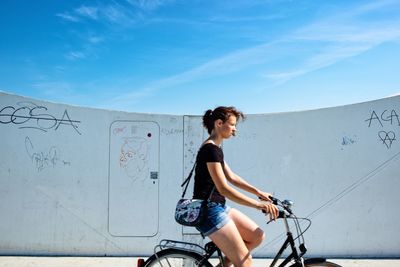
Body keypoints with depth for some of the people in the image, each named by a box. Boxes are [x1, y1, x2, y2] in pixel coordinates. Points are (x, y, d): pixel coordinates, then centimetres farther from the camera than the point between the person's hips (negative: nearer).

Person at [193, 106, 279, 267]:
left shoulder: (215, 148, 13)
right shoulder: (210, 149, -19)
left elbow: (231, 177, 17)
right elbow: (224, 189, -25)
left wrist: (258, 192, 12)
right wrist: (258, 204, -28)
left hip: (218, 208, 10)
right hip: (208, 211, -10)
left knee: (257, 236, 8)